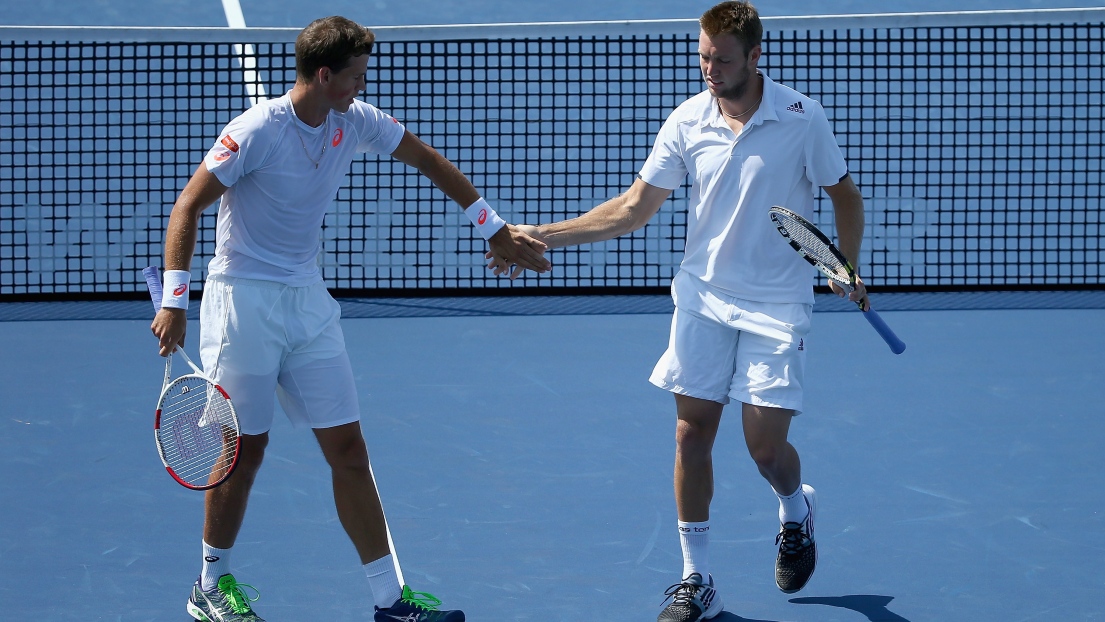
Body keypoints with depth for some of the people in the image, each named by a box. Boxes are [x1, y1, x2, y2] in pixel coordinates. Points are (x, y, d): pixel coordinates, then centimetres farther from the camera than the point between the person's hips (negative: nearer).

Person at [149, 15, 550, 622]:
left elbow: (430, 162, 14)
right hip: (244, 299, -6)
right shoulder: (257, 131, -18)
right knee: (245, 448, 0)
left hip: (307, 299, 6)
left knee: (347, 447, 2)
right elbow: (188, 206, -16)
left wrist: (495, 230, 16)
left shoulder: (356, 121, 0)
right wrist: (174, 301, -22)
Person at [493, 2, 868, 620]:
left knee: (765, 442, -4)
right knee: (692, 434, 1)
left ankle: (797, 510, 33)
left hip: (776, 306, -3)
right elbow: (634, 207, 1)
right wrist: (542, 236, -6)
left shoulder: (801, 118, -11)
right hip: (704, 296, 3)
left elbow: (845, 195, 1)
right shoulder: (688, 121, -3)